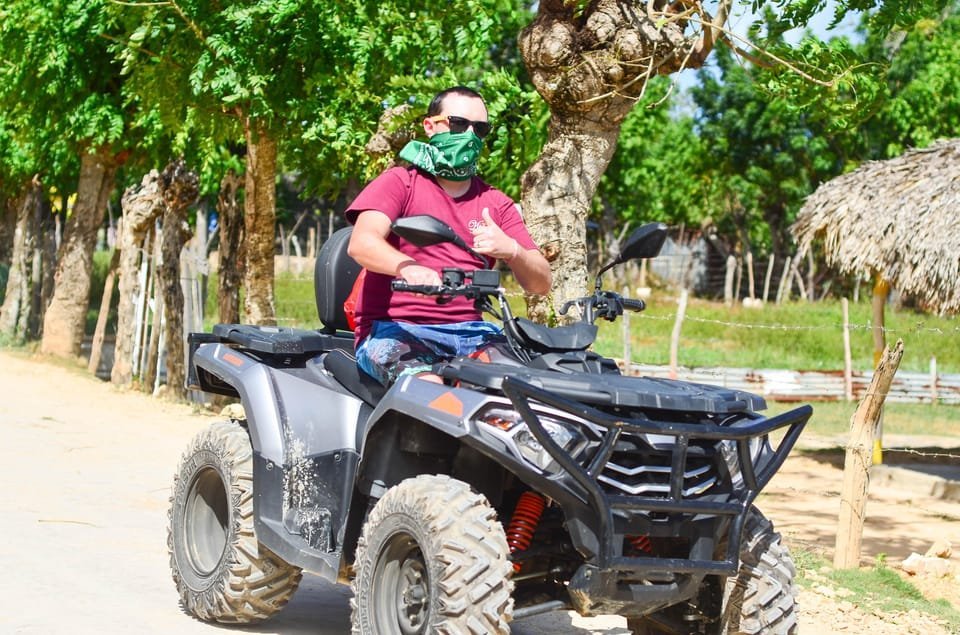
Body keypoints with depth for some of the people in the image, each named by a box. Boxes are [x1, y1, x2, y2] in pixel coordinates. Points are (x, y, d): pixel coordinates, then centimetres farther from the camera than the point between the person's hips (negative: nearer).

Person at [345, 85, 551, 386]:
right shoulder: (399, 182, 6)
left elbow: (541, 283, 8)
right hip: (393, 329, -4)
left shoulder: (497, 204, 19)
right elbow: (360, 243, -14)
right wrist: (408, 267, -37)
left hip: (470, 331, 4)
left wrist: (511, 251, -16)